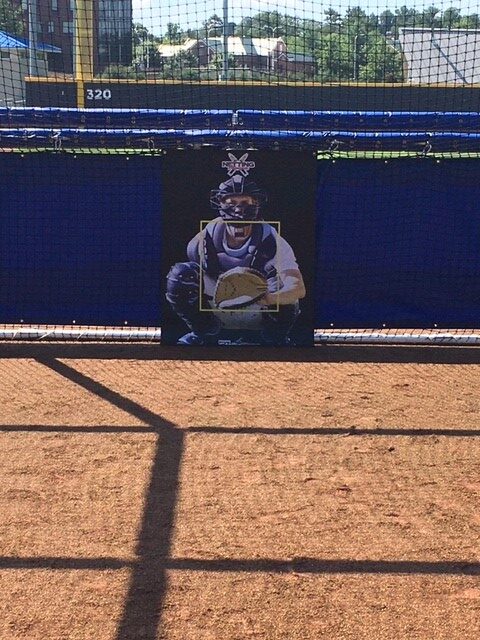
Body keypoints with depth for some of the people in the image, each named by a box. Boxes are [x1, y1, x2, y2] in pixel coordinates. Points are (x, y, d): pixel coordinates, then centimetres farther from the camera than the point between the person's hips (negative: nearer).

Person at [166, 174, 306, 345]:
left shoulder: (271, 239, -21)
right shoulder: (205, 237, -14)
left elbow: (299, 289, -33)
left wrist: (269, 299, -52)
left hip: (260, 314, -1)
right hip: (219, 311, 1)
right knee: (180, 273, -22)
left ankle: (274, 337, 0)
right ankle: (204, 333, 4)